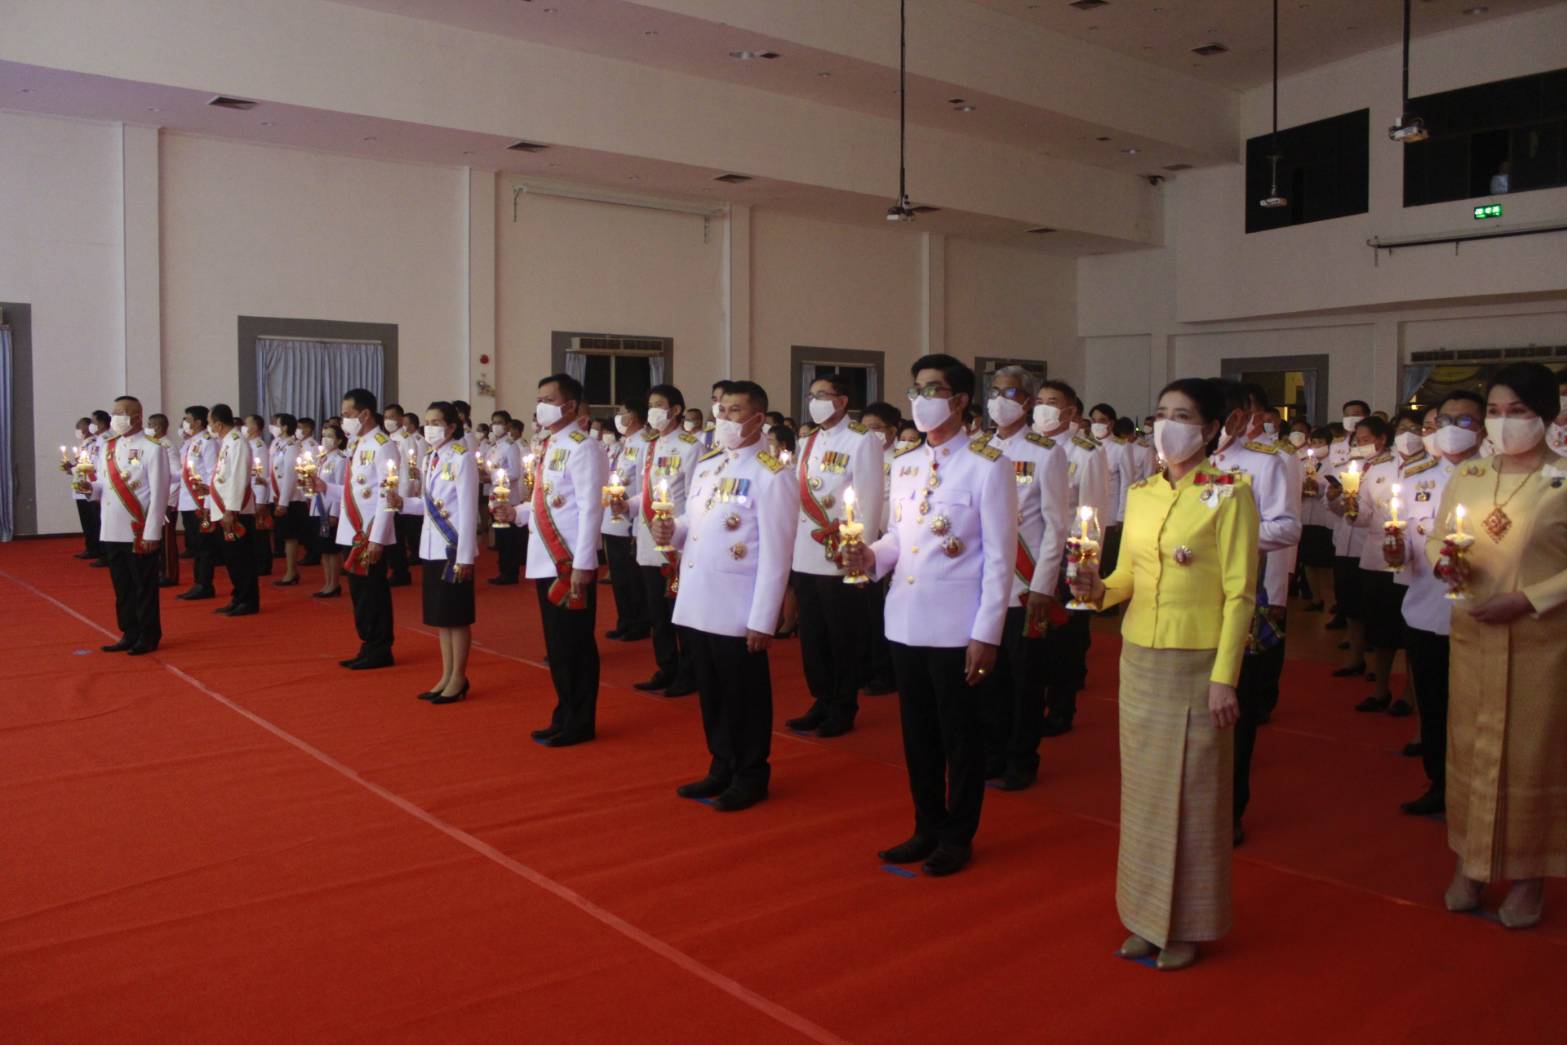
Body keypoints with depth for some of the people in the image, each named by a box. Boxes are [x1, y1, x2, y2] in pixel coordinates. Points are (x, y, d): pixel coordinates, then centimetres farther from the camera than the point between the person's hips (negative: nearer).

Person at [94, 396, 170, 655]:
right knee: (121, 587, 12)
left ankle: (148, 638, 12)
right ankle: (129, 635, 21)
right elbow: (101, 488, 17)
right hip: (111, 531, 6)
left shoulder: (152, 449, -8)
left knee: (144, 587, 2)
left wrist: (152, 534, -14)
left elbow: (159, 494, -10)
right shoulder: (107, 448, 12)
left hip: (139, 533, -6)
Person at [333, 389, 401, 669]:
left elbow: (386, 496, -17)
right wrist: (325, 487, 5)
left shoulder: (382, 445, -12)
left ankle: (380, 651, 9)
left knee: (373, 593, -1)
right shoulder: (355, 444, 14)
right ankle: (369, 647, 22)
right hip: (350, 533, 8)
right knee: (358, 593, 13)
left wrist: (377, 539, -20)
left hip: (370, 536, -8)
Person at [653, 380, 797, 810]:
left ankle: (751, 777, 21)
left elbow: (776, 554, -14)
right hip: (696, 604, 7)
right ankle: (722, 768, 31)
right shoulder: (706, 464, 12)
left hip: (738, 611, -7)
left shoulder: (772, 474, -11)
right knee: (711, 693, 17)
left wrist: (762, 620, -16)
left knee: (744, 696, 6)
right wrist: (672, 530, -3)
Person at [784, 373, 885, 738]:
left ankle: (843, 711, 15)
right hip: (804, 556, 7)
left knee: (843, 639, 4)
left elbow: (869, 500, -10)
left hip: (841, 558, -6)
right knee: (812, 636, 13)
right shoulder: (808, 442, 14)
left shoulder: (862, 441, -6)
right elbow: (798, 497, 13)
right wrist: (790, 543, 9)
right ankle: (822, 703, 26)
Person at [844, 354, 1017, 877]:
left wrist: (986, 633, -14)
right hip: (906, 621, 6)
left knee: (959, 735, 8)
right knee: (917, 731, 15)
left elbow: (1000, 557, -11)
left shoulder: (987, 465, -10)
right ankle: (927, 828, 31)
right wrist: (873, 557, -6)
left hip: (957, 627, -6)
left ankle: (958, 837, 24)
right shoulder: (903, 465, 10)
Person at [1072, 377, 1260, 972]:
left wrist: (1225, 678, -15)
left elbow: (1239, 594, -10)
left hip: (1197, 664, -5)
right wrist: (1099, 589, -8)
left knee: (1193, 793, 4)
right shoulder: (1140, 494, 10)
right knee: (1143, 788, 11)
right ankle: (1146, 916, 25)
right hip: (1139, 660, 5)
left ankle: (1187, 926, 19)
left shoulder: (1230, 494, -7)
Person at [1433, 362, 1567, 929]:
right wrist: (1442, 560, -7)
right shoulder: (1466, 477, 7)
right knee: (1469, 746, 9)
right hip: (1472, 633, 4)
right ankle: (1470, 863, 23)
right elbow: (1435, 539, 14)